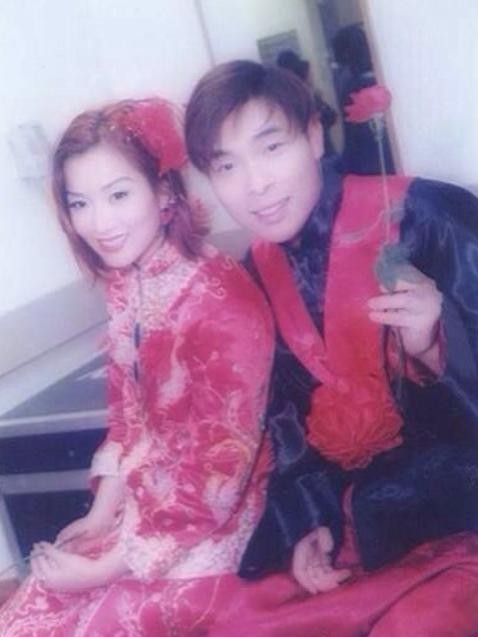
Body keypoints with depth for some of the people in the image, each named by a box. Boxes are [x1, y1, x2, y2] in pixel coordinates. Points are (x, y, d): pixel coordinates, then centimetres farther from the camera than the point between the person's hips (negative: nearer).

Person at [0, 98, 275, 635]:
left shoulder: (220, 301, -25)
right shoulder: (125, 284, -1)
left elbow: (221, 465, -22)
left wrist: (110, 567, -17)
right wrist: (101, 516, 2)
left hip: (212, 533, -7)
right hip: (145, 511, 7)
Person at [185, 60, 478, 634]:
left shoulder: (416, 215, -12)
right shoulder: (259, 272, 6)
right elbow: (284, 409, 12)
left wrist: (432, 345, -29)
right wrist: (307, 518, 2)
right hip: (351, 507, 6)